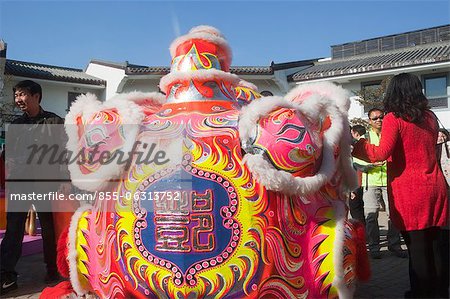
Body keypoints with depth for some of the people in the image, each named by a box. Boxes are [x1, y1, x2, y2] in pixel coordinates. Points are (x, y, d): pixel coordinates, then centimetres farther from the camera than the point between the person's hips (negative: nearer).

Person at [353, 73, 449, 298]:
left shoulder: (394, 118, -9)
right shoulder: (430, 117, 9)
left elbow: (382, 153, -19)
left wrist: (359, 147, -8)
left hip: (408, 190, -6)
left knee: (416, 245, 4)